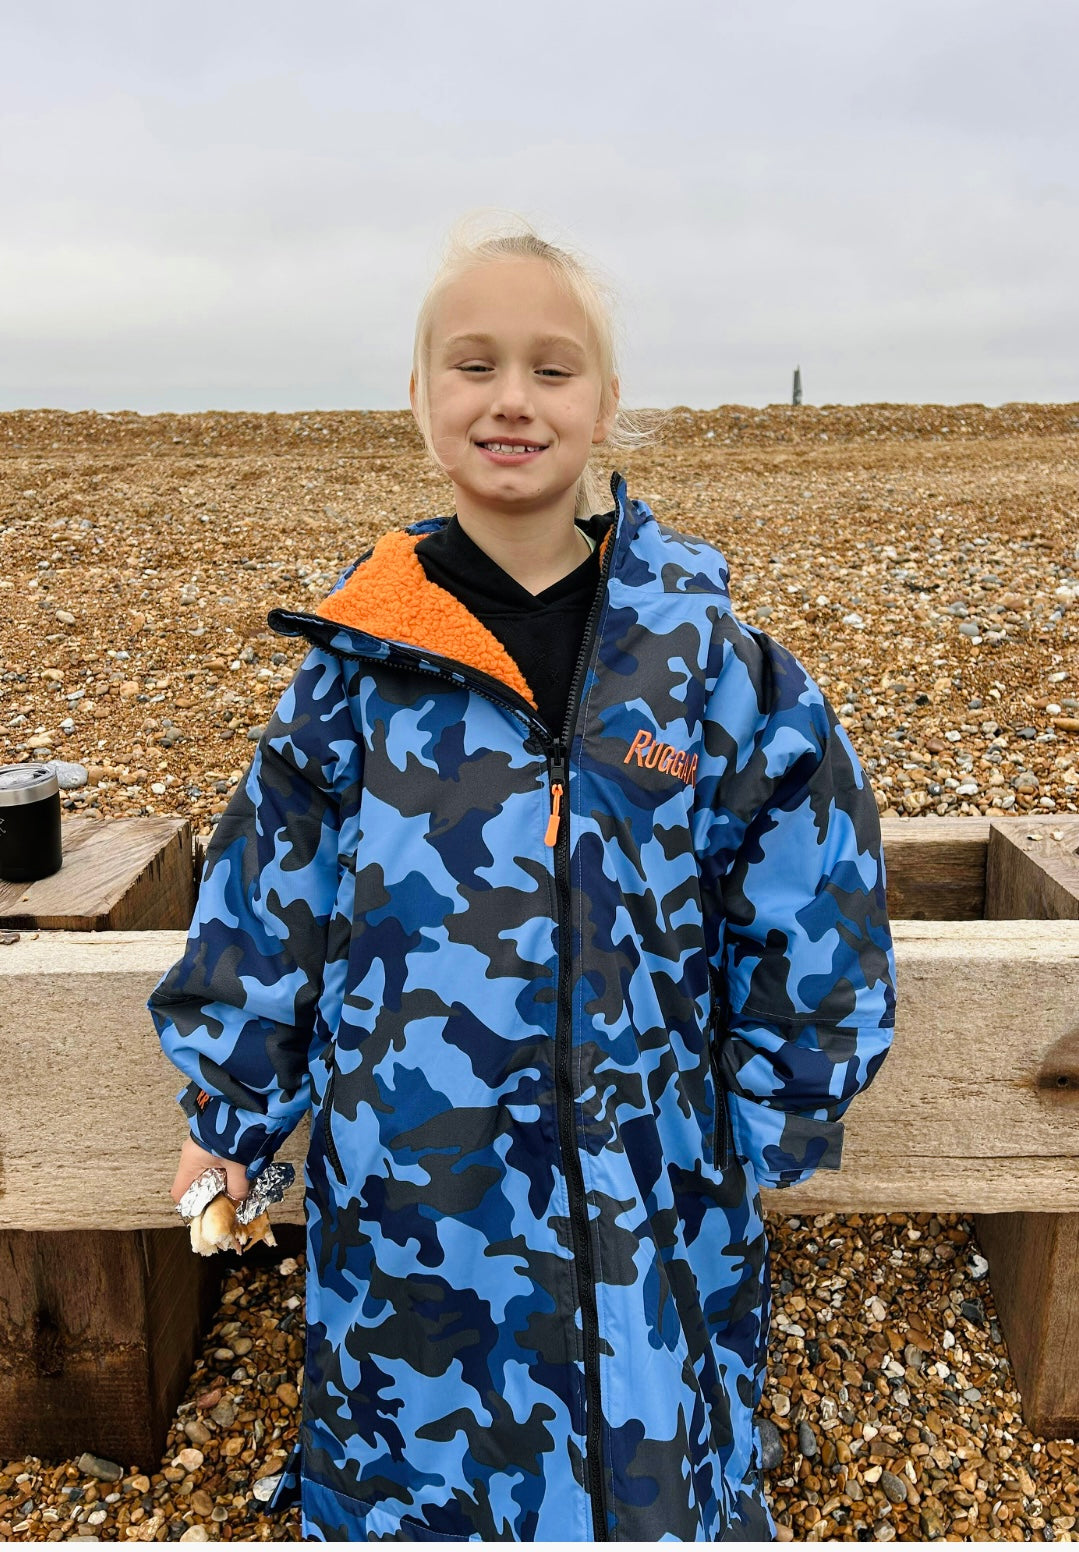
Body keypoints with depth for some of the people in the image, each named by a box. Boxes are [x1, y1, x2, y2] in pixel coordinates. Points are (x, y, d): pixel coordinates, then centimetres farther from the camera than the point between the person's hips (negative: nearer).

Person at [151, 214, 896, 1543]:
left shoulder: (696, 646, -8)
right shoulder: (363, 658, -7)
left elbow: (806, 886, 0)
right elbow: (267, 889, 2)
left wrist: (777, 1112, 3)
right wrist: (229, 1117, 8)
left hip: (649, 1184, 0)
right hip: (410, 1181, 1)